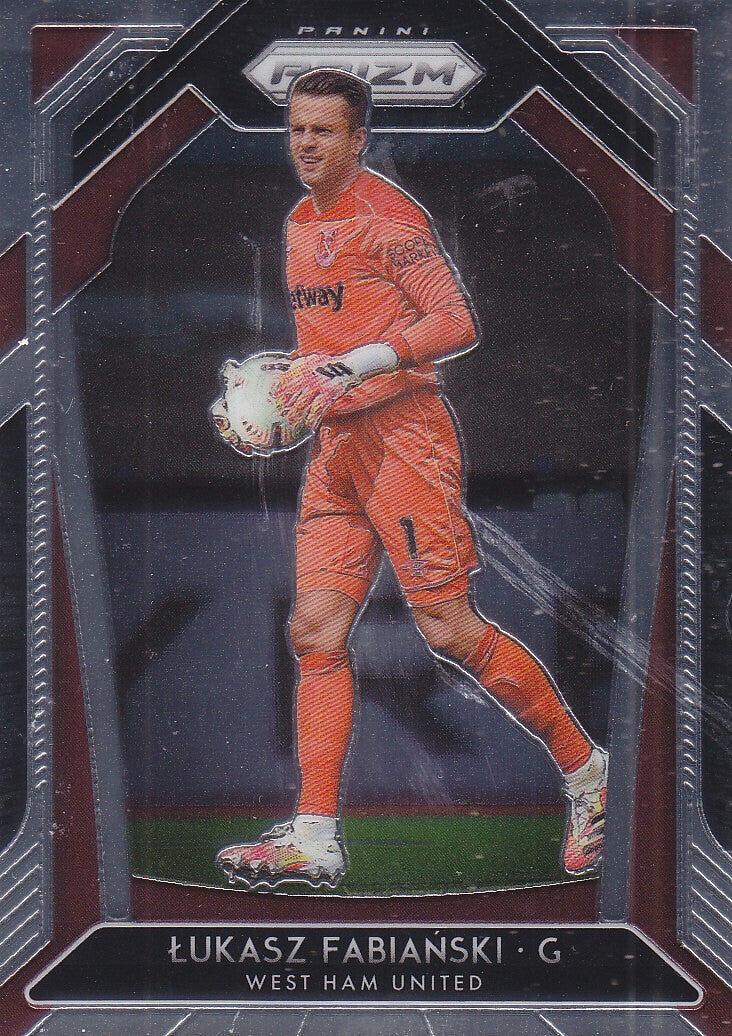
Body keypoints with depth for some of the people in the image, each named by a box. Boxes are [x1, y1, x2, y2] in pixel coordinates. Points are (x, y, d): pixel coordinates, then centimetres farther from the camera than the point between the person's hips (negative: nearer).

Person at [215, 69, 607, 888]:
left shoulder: (385, 214, -8)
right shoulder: (300, 223, 18)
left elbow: (457, 324, -14)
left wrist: (356, 364, -21)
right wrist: (299, 376, 12)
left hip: (402, 434, -8)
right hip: (336, 445, 8)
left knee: (449, 631, -10)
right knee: (314, 630, -1)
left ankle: (584, 767, 8)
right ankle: (315, 839, 0)